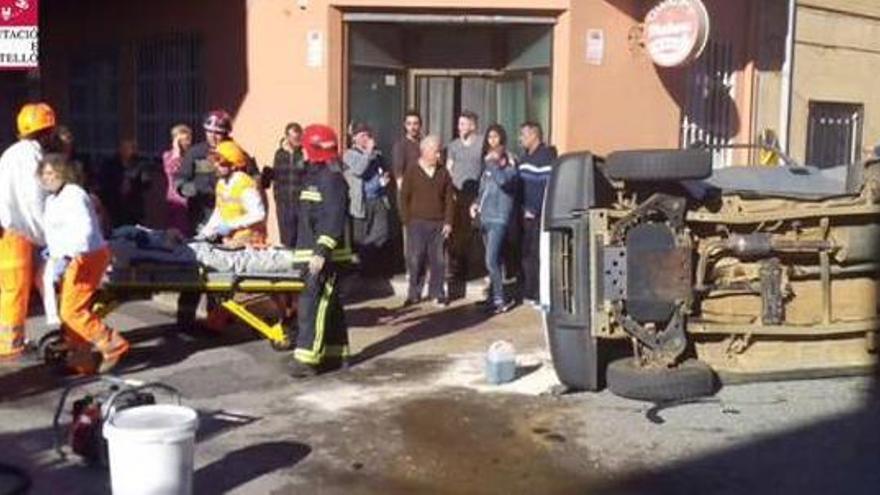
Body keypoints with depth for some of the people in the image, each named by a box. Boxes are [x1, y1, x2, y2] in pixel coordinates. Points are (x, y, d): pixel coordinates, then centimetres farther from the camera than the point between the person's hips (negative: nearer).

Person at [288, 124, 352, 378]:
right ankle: (334, 355, 20)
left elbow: (334, 219, -22)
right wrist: (305, 250, 25)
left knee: (313, 304, -11)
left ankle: (307, 359, -10)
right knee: (329, 304, 13)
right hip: (311, 252, 10)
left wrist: (322, 251, -27)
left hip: (324, 254, -10)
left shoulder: (331, 178, -14)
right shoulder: (314, 174, 17)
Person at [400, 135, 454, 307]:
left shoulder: (443, 173, 8)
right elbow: (404, 198, 1)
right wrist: (407, 222, -5)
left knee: (438, 261, 3)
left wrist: (448, 222, 1)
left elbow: (449, 199, 8)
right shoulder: (412, 172, 1)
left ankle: (437, 294, 13)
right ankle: (414, 294, 10)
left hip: (438, 225, 2)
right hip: (417, 224, -2)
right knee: (415, 260, 1)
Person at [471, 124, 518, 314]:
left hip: (499, 217, -7)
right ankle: (494, 296, 19)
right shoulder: (487, 159, 18)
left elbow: (504, 180, -23)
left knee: (491, 261, -13)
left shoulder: (508, 160, -3)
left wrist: (492, 163, -19)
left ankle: (500, 300, -7)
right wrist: (476, 203, 10)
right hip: (485, 216, 7)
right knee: (493, 260, 12)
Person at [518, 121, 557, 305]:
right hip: (526, 214, 8)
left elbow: (549, 186, -15)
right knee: (526, 254, 10)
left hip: (539, 216, -8)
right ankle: (529, 293, 18)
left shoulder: (546, 156, -9)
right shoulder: (524, 157, 18)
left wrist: (534, 209, -16)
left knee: (538, 254, -6)